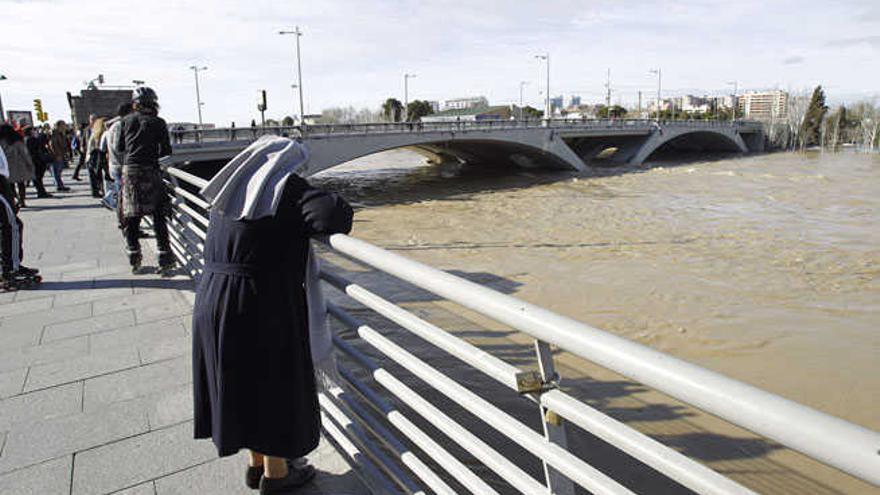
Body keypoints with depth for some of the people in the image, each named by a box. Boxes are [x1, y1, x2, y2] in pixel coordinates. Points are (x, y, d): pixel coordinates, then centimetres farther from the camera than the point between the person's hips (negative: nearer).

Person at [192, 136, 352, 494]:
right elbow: (335, 216, -25)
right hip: (265, 307, -7)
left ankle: (257, 463, 38)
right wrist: (325, 211, -1)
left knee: (243, 382, 21)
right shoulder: (288, 187, -10)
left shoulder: (233, 188, 11)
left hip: (214, 301, 7)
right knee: (276, 384, 11)